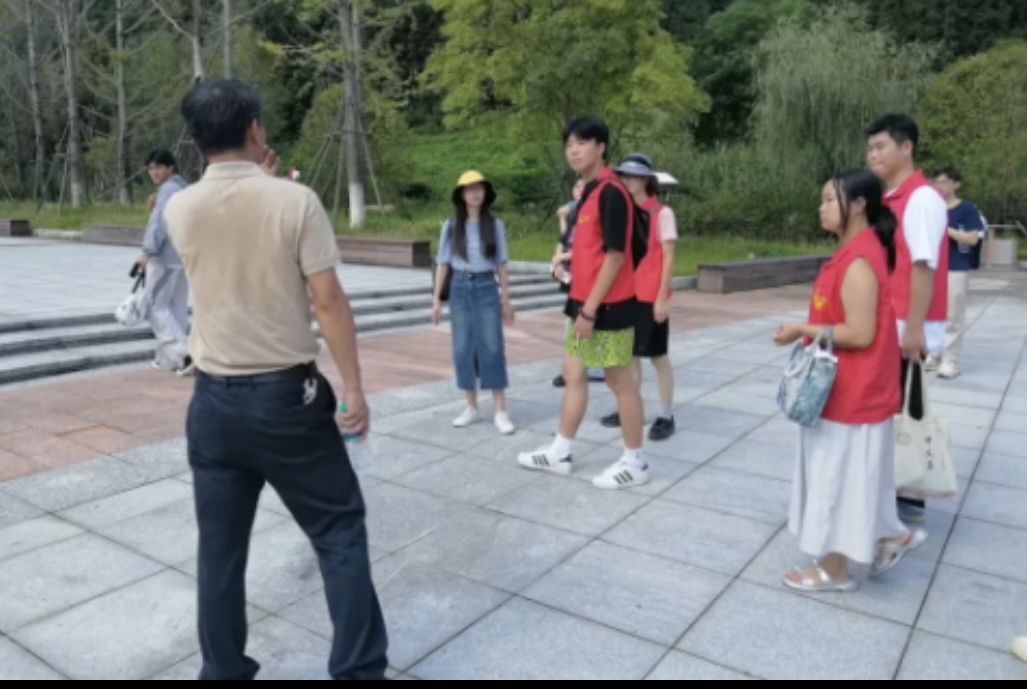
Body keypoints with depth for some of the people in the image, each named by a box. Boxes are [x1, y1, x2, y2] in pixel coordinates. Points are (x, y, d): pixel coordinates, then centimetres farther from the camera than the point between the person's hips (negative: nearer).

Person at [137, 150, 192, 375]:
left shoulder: (168, 190, -11)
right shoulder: (183, 189, 19)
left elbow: (160, 223, -19)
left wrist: (148, 251, -17)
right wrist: (154, 208, 7)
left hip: (165, 257, -9)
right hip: (183, 256, 9)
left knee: (156, 306, -4)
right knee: (177, 307, 10)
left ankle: (183, 352, -14)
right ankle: (169, 357, 15)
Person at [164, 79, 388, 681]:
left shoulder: (180, 209, -1)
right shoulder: (296, 200, -13)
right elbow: (329, 300, -14)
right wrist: (354, 387, -8)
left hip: (214, 400, 4)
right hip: (288, 396, -4)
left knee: (221, 546, 14)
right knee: (340, 530, 10)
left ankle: (224, 672, 27)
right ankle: (359, 668, 17)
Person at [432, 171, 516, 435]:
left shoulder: (495, 225, 1)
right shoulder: (451, 226, 2)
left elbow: (502, 265, 4)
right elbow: (443, 264, 5)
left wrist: (506, 300, 4)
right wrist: (437, 299, 2)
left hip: (487, 289, -1)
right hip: (460, 290, 1)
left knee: (492, 348, -3)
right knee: (463, 350, 5)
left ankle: (501, 412, 1)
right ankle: (472, 408, 17)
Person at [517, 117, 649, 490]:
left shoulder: (611, 192, -16)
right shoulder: (589, 192, 13)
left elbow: (615, 255, -20)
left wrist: (590, 309, -20)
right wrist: (582, 304, 17)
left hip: (607, 305, -10)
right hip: (587, 301, 10)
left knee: (620, 380, 1)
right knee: (573, 373, 15)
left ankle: (635, 464, 16)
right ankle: (561, 453, 28)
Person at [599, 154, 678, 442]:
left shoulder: (662, 213, -7)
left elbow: (669, 258, -9)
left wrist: (662, 297, -14)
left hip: (651, 297, -6)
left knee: (658, 356, 1)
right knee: (630, 353, 11)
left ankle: (667, 417, 10)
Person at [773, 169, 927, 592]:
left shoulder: (858, 262, -23)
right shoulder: (858, 252, 9)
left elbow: (860, 334, -26)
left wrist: (802, 331, -18)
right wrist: (811, 331, 7)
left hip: (852, 392, -10)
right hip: (850, 389, 10)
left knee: (840, 475, 3)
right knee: (850, 474, 22)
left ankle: (834, 569, 18)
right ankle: (891, 538, 36)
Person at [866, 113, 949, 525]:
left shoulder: (921, 198, -14)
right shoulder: (889, 199, 14)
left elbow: (924, 266, -20)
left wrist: (914, 328, -23)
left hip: (908, 329, -9)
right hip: (889, 326, 9)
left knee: (906, 414, 1)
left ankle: (909, 499, 13)